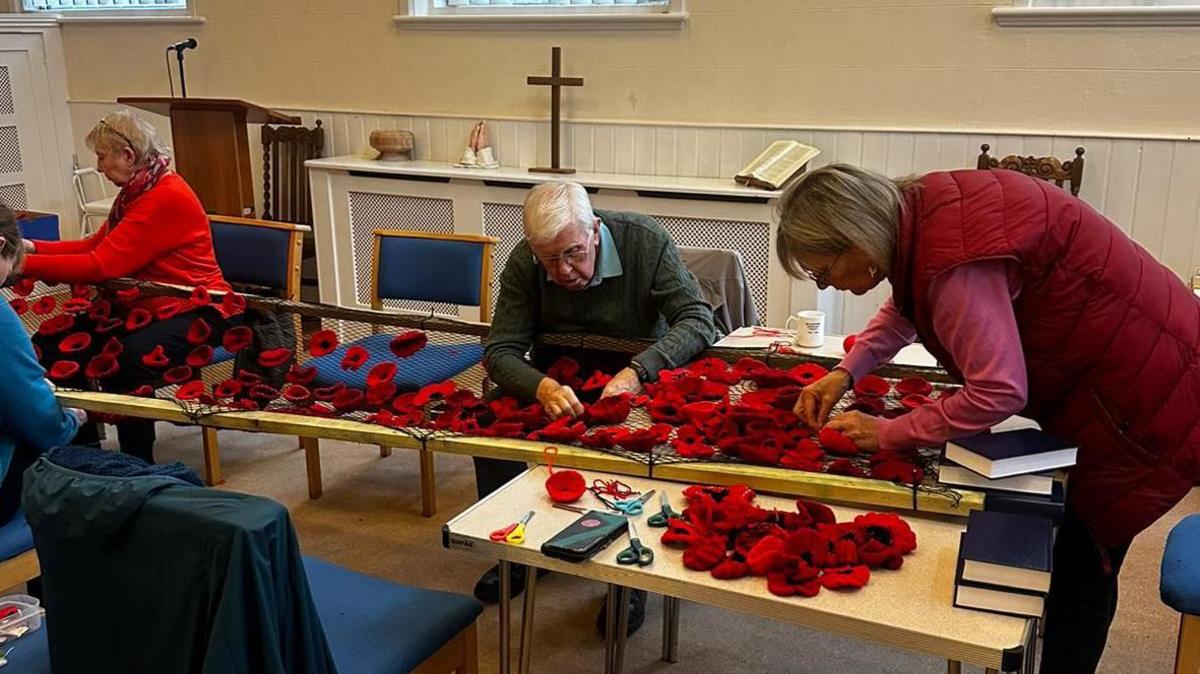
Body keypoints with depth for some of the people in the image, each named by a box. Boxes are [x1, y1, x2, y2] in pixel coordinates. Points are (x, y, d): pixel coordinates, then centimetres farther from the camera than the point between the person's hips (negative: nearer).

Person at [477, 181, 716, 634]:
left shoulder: (645, 242, -18)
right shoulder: (524, 263, -12)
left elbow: (698, 321, -23)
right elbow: (500, 351, -14)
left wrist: (637, 371, -39)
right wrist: (543, 387, -37)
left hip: (639, 381, -2)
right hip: (558, 386, 3)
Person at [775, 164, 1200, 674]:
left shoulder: (955, 262, -31)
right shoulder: (922, 212, -2)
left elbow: (998, 392, -29)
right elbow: (906, 308, 18)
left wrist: (886, 434, -17)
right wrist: (845, 373, 6)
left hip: (1148, 399, -9)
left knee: (1084, 564, 3)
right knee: (1081, 555, 17)